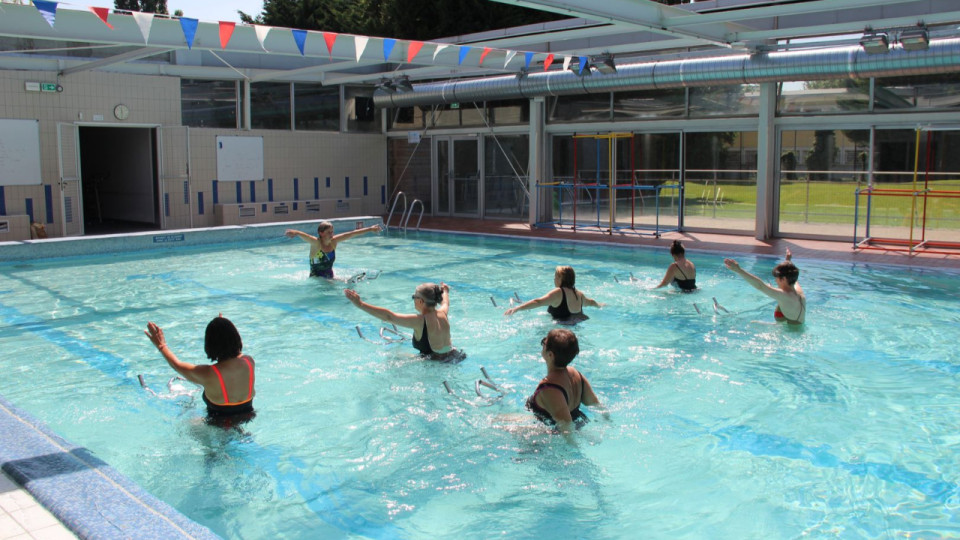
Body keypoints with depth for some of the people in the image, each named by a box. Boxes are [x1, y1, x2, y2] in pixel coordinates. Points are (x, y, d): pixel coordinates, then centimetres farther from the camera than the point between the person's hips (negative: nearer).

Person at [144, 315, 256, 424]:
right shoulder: (249, 362, -14)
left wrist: (161, 345, 11)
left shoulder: (208, 375, -25)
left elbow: (177, 365, -5)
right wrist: (227, 329, 25)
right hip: (247, 419, 5)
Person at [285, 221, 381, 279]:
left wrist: (370, 229, 7)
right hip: (316, 278, -6)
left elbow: (352, 233, 3)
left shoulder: (334, 241, -1)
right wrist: (295, 232, -59)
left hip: (330, 277, 6)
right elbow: (304, 236, -37)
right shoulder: (316, 243, -17)